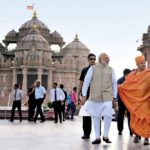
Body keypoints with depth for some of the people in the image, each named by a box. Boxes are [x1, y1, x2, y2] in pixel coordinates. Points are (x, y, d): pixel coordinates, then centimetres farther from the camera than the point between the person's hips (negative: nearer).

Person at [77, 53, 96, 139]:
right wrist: (78, 95, 5)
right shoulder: (84, 70, 11)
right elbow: (81, 83, 12)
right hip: (86, 95, 2)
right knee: (86, 115, 3)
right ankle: (86, 133, 10)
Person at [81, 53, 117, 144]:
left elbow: (114, 84, 9)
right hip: (95, 96, 0)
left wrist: (114, 98, 8)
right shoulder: (92, 69, 1)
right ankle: (97, 138, 14)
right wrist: (84, 95, -5)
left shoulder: (111, 69, 5)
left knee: (108, 116, -12)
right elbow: (86, 82, 0)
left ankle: (105, 136, 7)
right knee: (96, 117, 4)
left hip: (107, 96, 0)